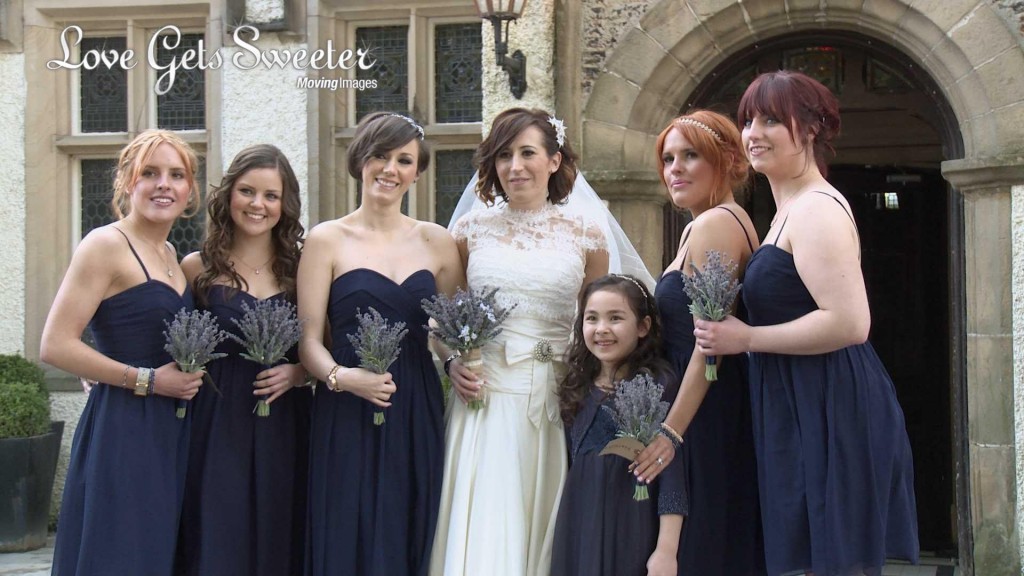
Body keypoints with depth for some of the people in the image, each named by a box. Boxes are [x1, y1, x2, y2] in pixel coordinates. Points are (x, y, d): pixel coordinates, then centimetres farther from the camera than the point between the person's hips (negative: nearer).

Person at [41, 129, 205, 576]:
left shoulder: (169, 254, 15)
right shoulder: (106, 246, -9)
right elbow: (55, 346, -17)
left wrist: (189, 375, 10)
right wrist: (146, 380, -14)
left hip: (171, 435, 8)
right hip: (122, 431, -8)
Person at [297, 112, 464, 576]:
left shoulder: (436, 242, 10)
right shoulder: (327, 240, 2)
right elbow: (309, 340, -2)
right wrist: (341, 376, -21)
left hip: (418, 418, 3)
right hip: (347, 421, -3)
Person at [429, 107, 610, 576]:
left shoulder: (584, 236, 5)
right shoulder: (470, 230, 7)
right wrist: (452, 362, -3)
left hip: (558, 400, 0)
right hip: (485, 399, 0)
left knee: (547, 530, 3)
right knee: (482, 535, -4)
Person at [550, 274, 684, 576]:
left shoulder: (658, 385, -7)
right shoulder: (577, 390, 9)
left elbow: (672, 471, -10)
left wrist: (666, 550, -15)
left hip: (632, 534, -5)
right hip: (579, 531, 5)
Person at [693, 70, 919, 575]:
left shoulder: (816, 209, -14)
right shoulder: (792, 208, 18)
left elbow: (849, 322, -24)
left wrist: (745, 339, -17)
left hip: (828, 416, -11)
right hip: (803, 415, 11)